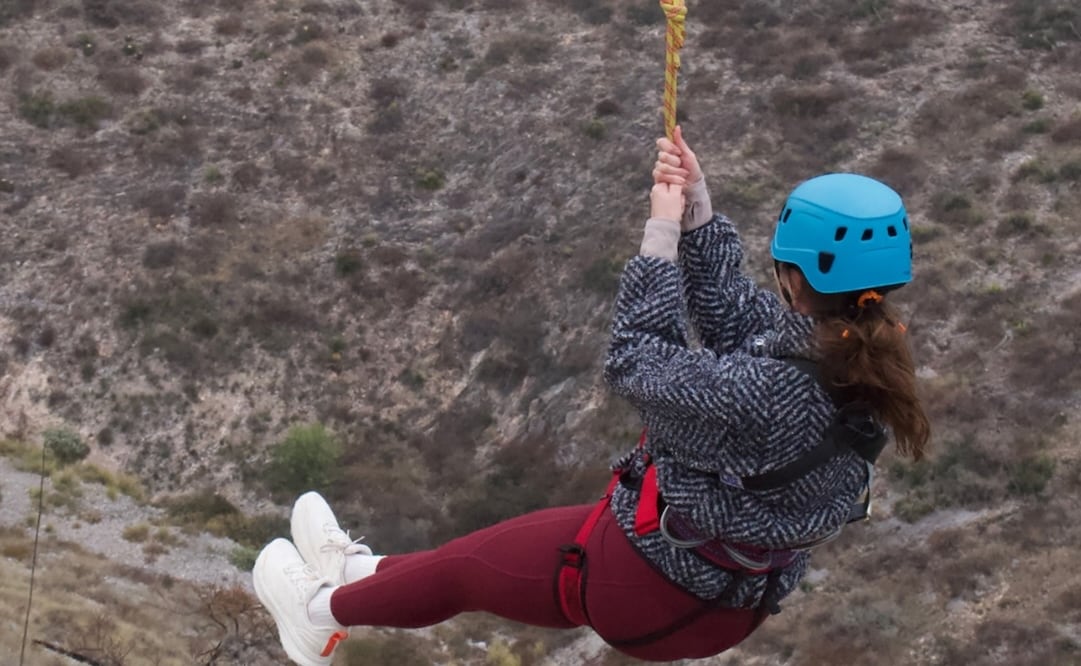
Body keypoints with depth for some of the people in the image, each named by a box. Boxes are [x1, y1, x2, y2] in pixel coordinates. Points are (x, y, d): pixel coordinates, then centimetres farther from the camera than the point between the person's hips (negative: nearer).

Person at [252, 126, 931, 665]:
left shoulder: (769, 393, -37)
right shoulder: (867, 361, -13)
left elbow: (637, 362, -22)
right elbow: (735, 315, -1)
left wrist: (662, 232, -16)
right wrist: (697, 207, -7)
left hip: (651, 587, -7)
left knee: (465, 563, 18)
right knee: (507, 544, 27)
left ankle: (322, 611, 45)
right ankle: (359, 570, 50)